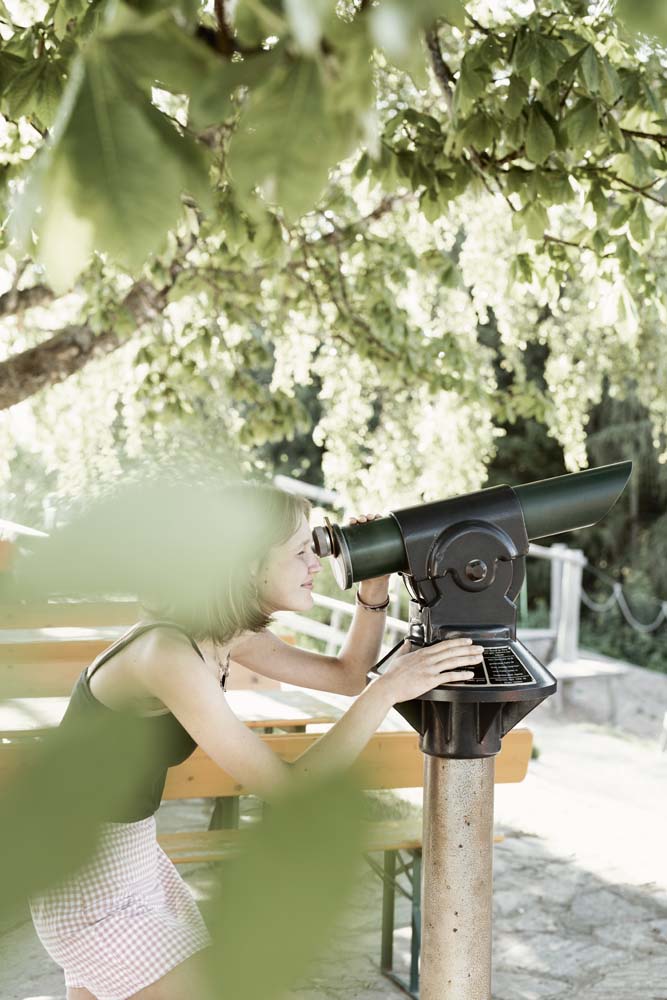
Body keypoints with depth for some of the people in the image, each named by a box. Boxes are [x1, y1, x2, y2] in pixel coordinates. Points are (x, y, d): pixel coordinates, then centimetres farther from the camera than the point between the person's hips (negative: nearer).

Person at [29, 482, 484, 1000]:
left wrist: (375, 591, -7)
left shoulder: (228, 634, -2)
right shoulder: (168, 653, -29)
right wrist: (388, 690, -29)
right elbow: (288, 787, -29)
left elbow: (347, 675, 8)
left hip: (135, 852, 9)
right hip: (89, 880, -9)